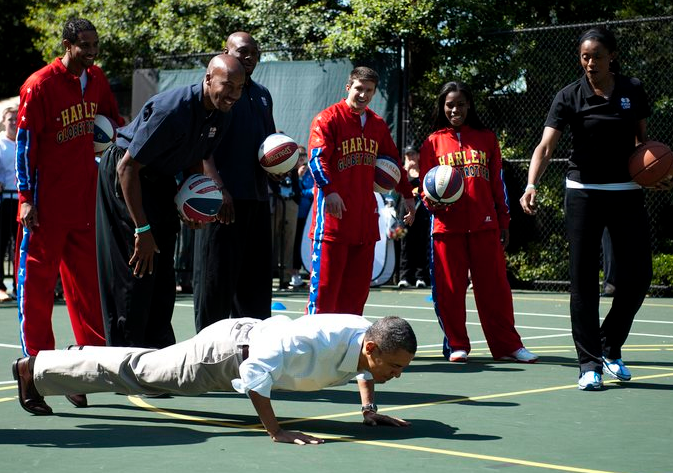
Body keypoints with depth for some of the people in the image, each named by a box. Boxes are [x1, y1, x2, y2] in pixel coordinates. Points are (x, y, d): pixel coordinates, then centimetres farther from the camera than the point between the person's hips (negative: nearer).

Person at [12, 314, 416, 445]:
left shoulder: (369, 338, -14)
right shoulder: (323, 341, -40)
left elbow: (363, 370, 12)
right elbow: (256, 368, -43)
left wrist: (369, 409, -1)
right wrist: (276, 431, -38)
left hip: (255, 334, 7)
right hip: (228, 349, -7)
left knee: (148, 369, 26)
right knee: (139, 372, 9)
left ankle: (81, 364, 47)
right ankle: (36, 368, 26)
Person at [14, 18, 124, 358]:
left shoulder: (96, 79, 6)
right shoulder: (40, 85, -11)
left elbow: (112, 120, 24)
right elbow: (24, 143, -9)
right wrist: (26, 198, -11)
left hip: (86, 199, 6)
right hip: (46, 201, -6)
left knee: (88, 276, 12)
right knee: (36, 278, 1)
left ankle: (95, 348, 21)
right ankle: (37, 357, 8)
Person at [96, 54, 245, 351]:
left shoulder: (221, 115, -5)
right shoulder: (172, 110, -31)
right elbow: (127, 167, -28)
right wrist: (142, 229, -27)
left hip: (161, 181, 8)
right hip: (124, 178, -8)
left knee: (163, 273, 9)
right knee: (136, 269, -11)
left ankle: (160, 347, 16)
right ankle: (125, 353, -5)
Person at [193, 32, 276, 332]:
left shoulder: (262, 95, 20)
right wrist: (218, 187, -19)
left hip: (257, 196, 7)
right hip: (224, 196, -7)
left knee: (256, 274, 10)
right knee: (217, 273, -4)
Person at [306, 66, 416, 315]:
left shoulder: (378, 125, 16)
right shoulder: (328, 118, -4)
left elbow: (393, 162, 28)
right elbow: (317, 157, -16)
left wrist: (407, 195, 26)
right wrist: (329, 191, -31)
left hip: (365, 215, 6)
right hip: (333, 211, -6)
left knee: (358, 285, 6)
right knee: (325, 281, -6)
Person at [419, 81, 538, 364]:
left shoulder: (486, 139, 13)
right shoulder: (433, 142, 9)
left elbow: (498, 184, 14)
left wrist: (504, 222, 11)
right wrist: (432, 201, -13)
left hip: (484, 224, 1)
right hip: (447, 225, 0)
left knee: (494, 286, 1)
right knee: (450, 288, 1)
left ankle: (507, 345, 7)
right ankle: (456, 345, 12)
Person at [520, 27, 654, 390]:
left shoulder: (633, 91, 1)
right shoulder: (570, 97, -7)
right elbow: (546, 145, -17)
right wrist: (531, 185, -34)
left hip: (626, 193, 2)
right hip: (584, 192, -2)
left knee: (636, 278, 1)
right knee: (583, 278, -4)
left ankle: (610, 348, 24)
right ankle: (590, 364, 4)